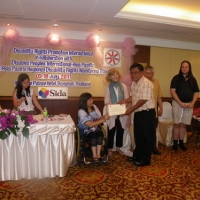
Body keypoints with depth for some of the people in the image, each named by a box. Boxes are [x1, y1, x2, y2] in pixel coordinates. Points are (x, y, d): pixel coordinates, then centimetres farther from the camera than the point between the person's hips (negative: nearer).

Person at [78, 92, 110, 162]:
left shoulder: (94, 107, 0)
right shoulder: (81, 112, -18)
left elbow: (99, 118, -1)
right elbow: (90, 125, -27)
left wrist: (104, 117, -25)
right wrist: (103, 119, -31)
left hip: (95, 128, 5)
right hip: (86, 130, -4)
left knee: (100, 133, -27)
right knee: (93, 134, -34)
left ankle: (98, 154, -24)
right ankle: (95, 155, -25)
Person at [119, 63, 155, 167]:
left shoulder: (146, 83, -19)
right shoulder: (134, 83, 10)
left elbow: (143, 100, -24)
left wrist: (131, 109, -20)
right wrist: (124, 101, 3)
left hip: (147, 113, -9)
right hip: (138, 113, 9)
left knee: (147, 136, 3)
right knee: (138, 135, 18)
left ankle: (145, 159, 14)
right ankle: (137, 155, 33)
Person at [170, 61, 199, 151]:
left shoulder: (193, 79, 8)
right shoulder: (176, 78, -2)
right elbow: (172, 91, -10)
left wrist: (192, 103, -6)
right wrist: (180, 103, -16)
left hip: (189, 104, 3)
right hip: (178, 103, -3)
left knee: (184, 124, 8)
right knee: (177, 124, -1)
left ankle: (181, 143, 18)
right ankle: (175, 143, 9)